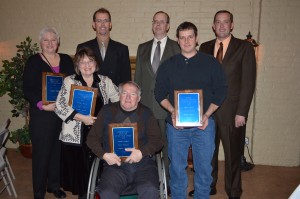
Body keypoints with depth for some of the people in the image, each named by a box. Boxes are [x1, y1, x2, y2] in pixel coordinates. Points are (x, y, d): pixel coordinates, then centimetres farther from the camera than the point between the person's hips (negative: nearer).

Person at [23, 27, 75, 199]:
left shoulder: (66, 60, 10)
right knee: (41, 152, 2)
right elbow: (28, 89, -5)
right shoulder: (33, 61, 1)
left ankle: (54, 185, 27)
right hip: (41, 115, -3)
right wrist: (43, 106, -17)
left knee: (58, 150, 8)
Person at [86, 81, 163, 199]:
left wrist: (142, 152, -10)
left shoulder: (146, 113, 13)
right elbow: (92, 138, 12)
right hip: (114, 164, 0)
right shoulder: (107, 111, 13)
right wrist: (104, 155, -4)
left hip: (143, 164, 1)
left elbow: (157, 140, 8)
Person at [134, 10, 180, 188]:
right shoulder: (143, 48, 13)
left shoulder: (176, 47, 2)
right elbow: (138, 76, 14)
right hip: (145, 103, 3)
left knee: (168, 143, 4)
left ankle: (169, 179, 20)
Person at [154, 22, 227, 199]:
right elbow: (160, 92, 7)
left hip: (203, 124, -1)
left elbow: (221, 91, 3)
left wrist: (207, 114, -10)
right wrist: (172, 111, -10)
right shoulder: (168, 65, 8)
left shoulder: (211, 63, 5)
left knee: (204, 167, 8)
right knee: (177, 167, 10)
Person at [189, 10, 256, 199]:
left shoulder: (244, 47, -1)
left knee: (233, 155, 9)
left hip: (232, 112, -3)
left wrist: (241, 113, -11)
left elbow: (248, 82, -6)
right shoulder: (205, 47, 10)